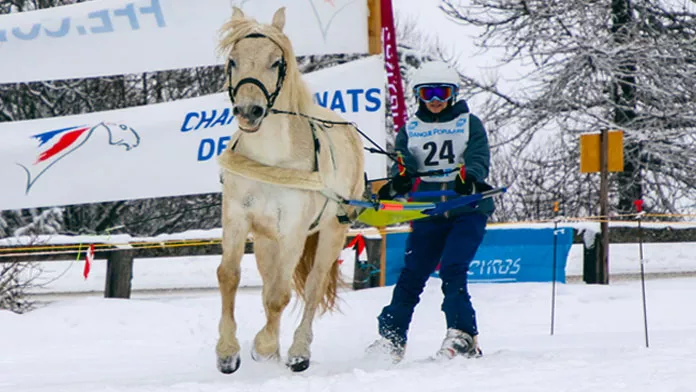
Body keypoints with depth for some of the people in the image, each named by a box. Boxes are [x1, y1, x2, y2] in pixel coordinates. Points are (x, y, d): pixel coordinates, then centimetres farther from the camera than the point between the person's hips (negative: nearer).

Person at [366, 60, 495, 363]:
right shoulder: (410, 129, 14)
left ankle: (462, 334, -16)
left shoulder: (469, 123, 8)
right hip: (427, 211, 2)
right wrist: (399, 179, -27)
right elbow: (404, 161, -2)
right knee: (412, 273, -3)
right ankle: (391, 336, 4)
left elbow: (478, 158, -6)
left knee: (452, 269, -18)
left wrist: (468, 177, -31)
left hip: (468, 209, -2)